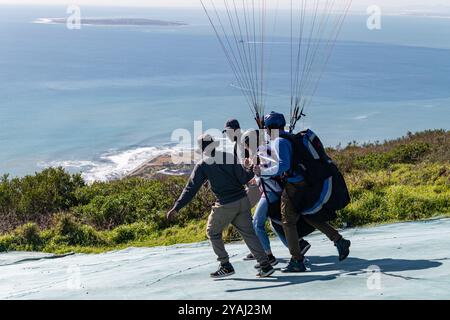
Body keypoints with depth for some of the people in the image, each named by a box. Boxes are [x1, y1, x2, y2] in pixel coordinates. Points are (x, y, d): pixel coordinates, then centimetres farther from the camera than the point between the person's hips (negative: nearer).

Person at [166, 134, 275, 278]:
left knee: (213, 233, 17)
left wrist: (177, 207, -7)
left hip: (225, 206, -4)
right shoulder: (229, 157, 2)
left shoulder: (202, 166, -6)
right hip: (242, 201, 4)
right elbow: (243, 178, -2)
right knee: (248, 233, 11)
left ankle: (226, 266, 15)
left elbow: (191, 189, -9)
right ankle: (265, 265, 4)